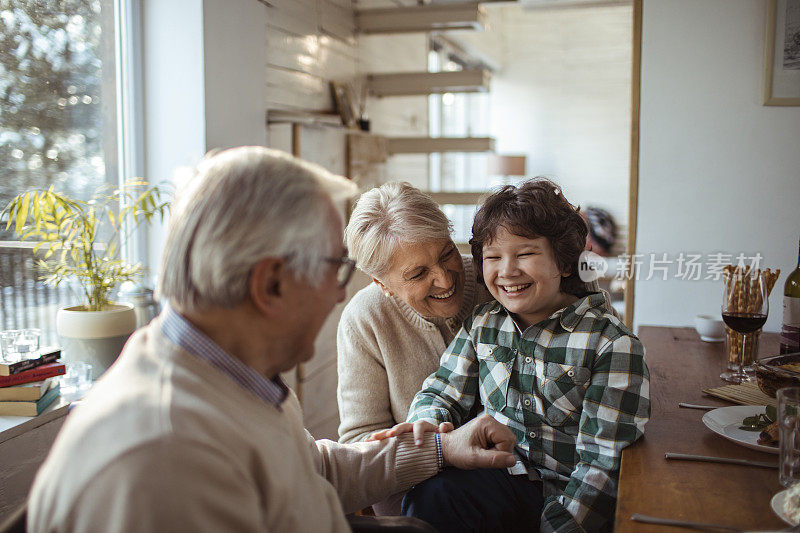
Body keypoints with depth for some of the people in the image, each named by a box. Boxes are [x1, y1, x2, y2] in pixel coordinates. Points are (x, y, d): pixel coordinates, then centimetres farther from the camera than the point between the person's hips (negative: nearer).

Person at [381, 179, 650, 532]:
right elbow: (444, 391, 11)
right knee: (427, 496, -29)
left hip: (565, 490, -4)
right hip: (498, 475, 5)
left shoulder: (613, 346, -11)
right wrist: (426, 422, -13)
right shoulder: (482, 323, 6)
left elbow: (605, 463, -12)